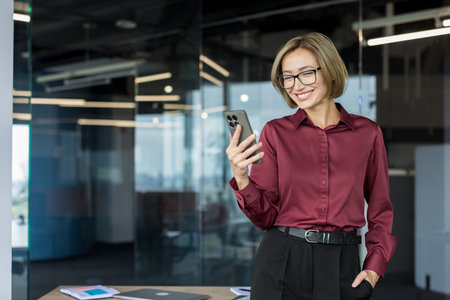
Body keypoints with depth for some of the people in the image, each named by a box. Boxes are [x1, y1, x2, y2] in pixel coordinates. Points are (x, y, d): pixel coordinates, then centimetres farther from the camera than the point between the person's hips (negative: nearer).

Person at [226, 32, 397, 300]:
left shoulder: (368, 132, 2)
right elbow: (265, 217, -1)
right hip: (282, 261, 0)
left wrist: (374, 269, -1)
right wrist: (241, 177, -18)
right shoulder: (275, 132, 1)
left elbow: (381, 210, 10)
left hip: (342, 266, 1)